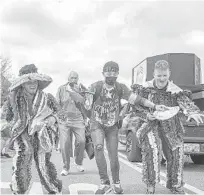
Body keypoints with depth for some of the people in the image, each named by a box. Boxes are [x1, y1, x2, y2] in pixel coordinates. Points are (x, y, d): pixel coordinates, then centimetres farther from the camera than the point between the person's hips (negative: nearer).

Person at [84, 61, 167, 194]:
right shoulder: (95, 87, -18)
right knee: (98, 147, -26)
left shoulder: (120, 88, -13)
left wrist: (154, 106, -22)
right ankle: (105, 183, -16)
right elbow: (87, 106, -18)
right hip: (97, 124, -1)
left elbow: (136, 99, -17)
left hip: (112, 126, 2)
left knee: (113, 155, 0)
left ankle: (116, 184, 24)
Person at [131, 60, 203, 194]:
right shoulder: (145, 89, -6)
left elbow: (186, 102, -27)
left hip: (171, 129, 2)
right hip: (151, 125, -1)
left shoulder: (175, 91, -11)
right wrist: (147, 115, -19)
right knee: (152, 148, -25)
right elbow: (138, 106, 1)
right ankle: (151, 183, -11)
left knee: (176, 155, 6)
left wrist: (193, 112, -49)